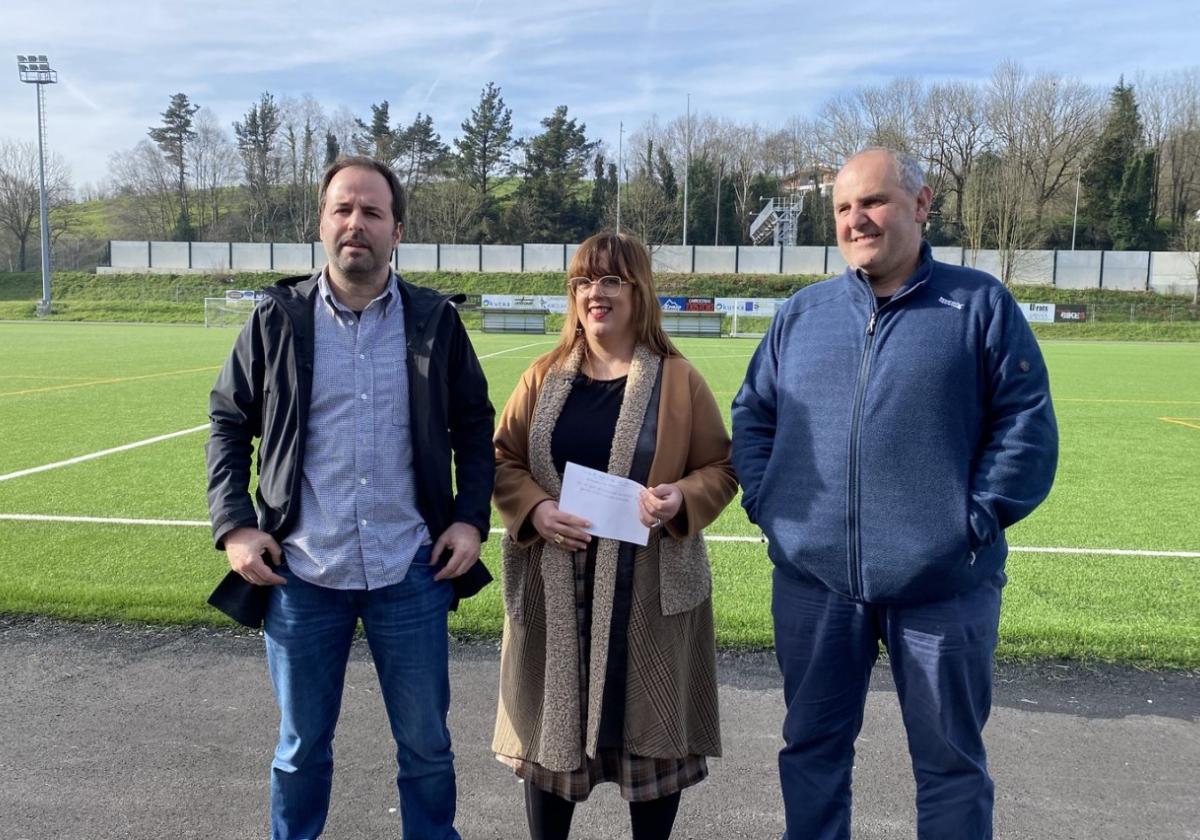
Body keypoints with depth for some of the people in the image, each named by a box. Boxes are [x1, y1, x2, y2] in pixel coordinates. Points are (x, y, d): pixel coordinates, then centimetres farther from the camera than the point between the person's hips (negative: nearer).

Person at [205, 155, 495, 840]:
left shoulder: (435, 321, -1)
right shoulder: (277, 320, -1)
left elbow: (475, 426, 7)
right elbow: (230, 423, 7)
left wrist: (471, 519, -3)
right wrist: (233, 525, -3)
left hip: (411, 572, 0)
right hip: (301, 574, 0)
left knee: (426, 746, 14)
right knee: (302, 747, 17)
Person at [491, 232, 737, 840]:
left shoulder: (678, 380, -1)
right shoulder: (544, 377, 5)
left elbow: (721, 469, 3)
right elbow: (502, 460, 7)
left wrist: (681, 500, -18)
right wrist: (534, 510, -12)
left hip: (650, 588, -2)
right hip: (554, 586, 2)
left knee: (650, 725, 9)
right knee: (550, 723, 12)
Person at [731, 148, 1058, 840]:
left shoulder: (980, 303, -1)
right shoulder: (803, 311, 8)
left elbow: (1027, 421, -3)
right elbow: (753, 414, 14)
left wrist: (978, 520, -10)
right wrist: (765, 504, 2)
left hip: (942, 583, -2)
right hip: (813, 579, 3)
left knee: (950, 759, 13)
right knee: (813, 748, 16)